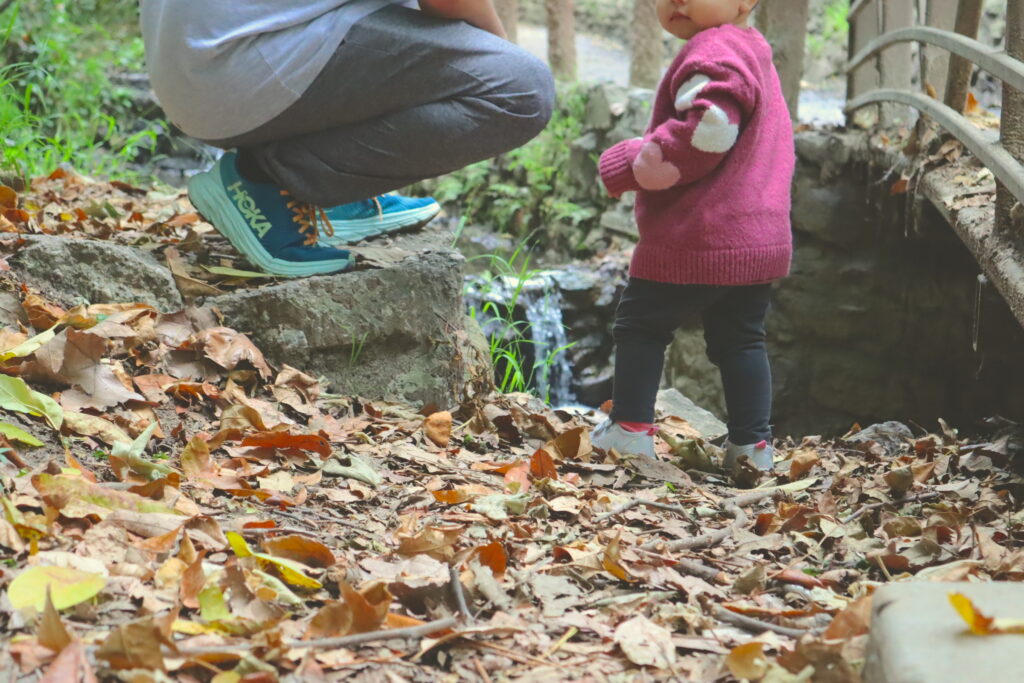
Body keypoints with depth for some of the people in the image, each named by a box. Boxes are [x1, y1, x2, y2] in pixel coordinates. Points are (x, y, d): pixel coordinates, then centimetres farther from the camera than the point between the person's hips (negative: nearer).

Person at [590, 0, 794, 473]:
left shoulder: (712, 52, -16)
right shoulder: (751, 54, 18)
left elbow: (708, 131, -27)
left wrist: (633, 166, -17)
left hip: (694, 239, -9)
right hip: (758, 240, 9)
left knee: (640, 324, 6)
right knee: (740, 340, 15)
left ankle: (630, 429, 8)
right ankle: (752, 443, 16)